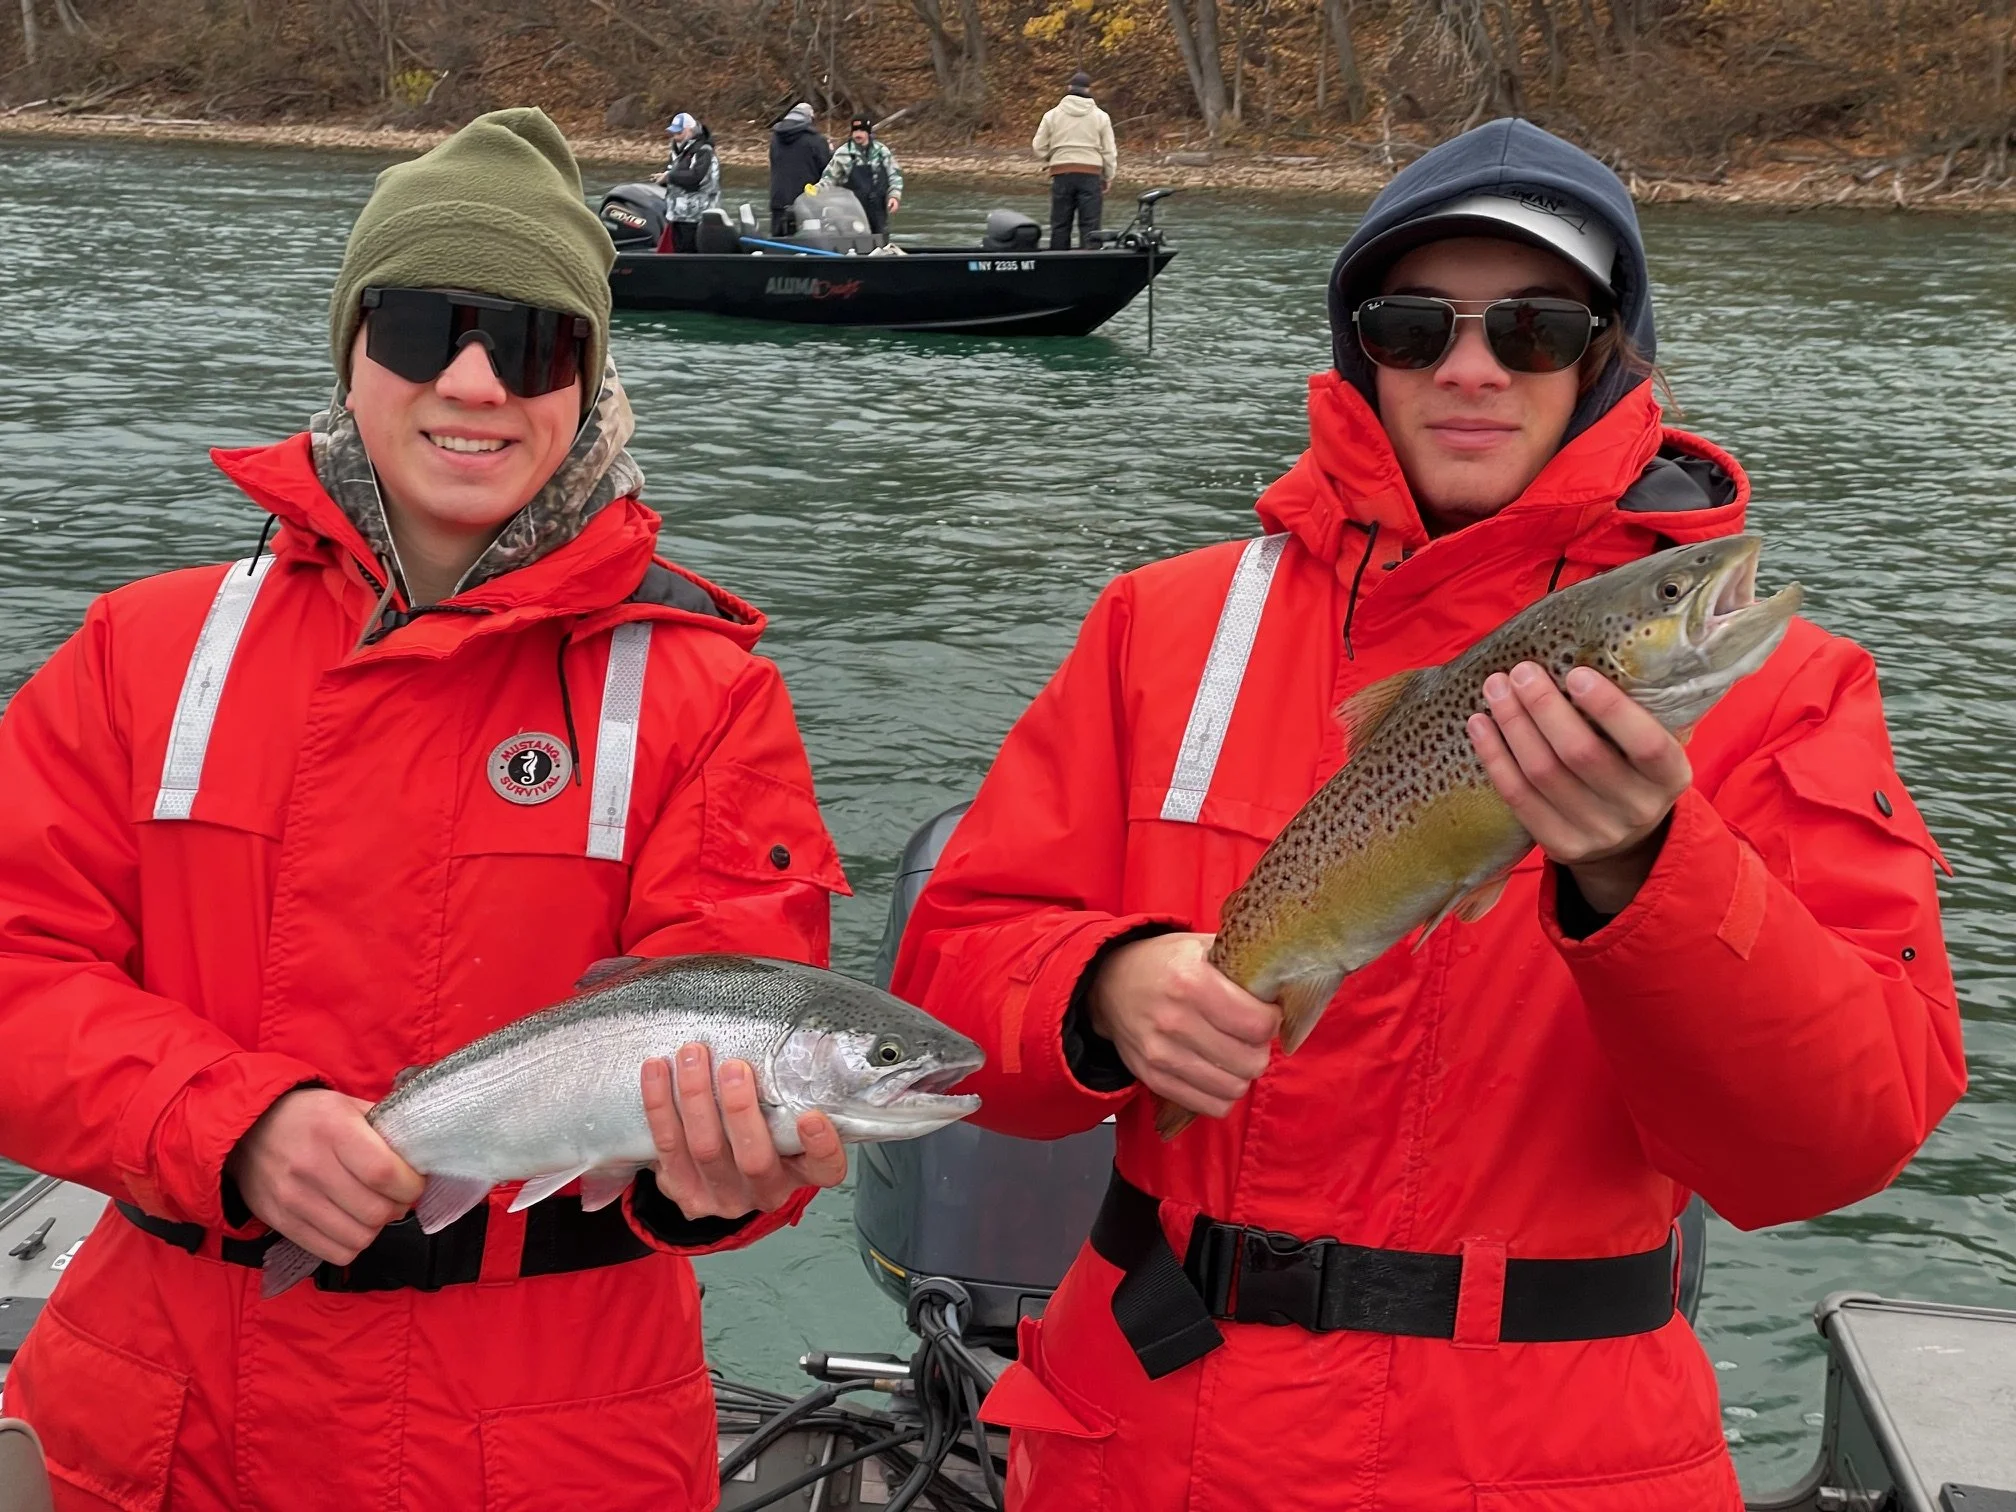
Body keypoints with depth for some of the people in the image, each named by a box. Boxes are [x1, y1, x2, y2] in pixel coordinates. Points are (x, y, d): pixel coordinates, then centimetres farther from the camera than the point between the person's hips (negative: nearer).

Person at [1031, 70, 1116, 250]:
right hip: (1091, 174, -1)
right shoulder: (1101, 116, 2)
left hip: (1061, 173, 1)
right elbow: (1109, 151, 4)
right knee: (1089, 225, -1)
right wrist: (1108, 177, 14)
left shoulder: (1052, 115, 4)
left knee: (1060, 224, 8)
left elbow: (1039, 147, 6)